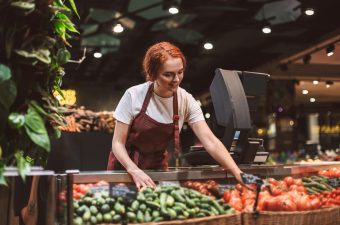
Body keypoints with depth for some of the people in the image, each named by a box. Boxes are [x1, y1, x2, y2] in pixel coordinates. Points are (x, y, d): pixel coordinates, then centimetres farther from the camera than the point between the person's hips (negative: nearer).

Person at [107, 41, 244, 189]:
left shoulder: (186, 101, -14)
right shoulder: (133, 95, -21)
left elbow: (210, 141, -20)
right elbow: (118, 143, -16)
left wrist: (238, 174, -32)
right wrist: (134, 171, -33)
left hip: (157, 167, 2)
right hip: (125, 164, -2)